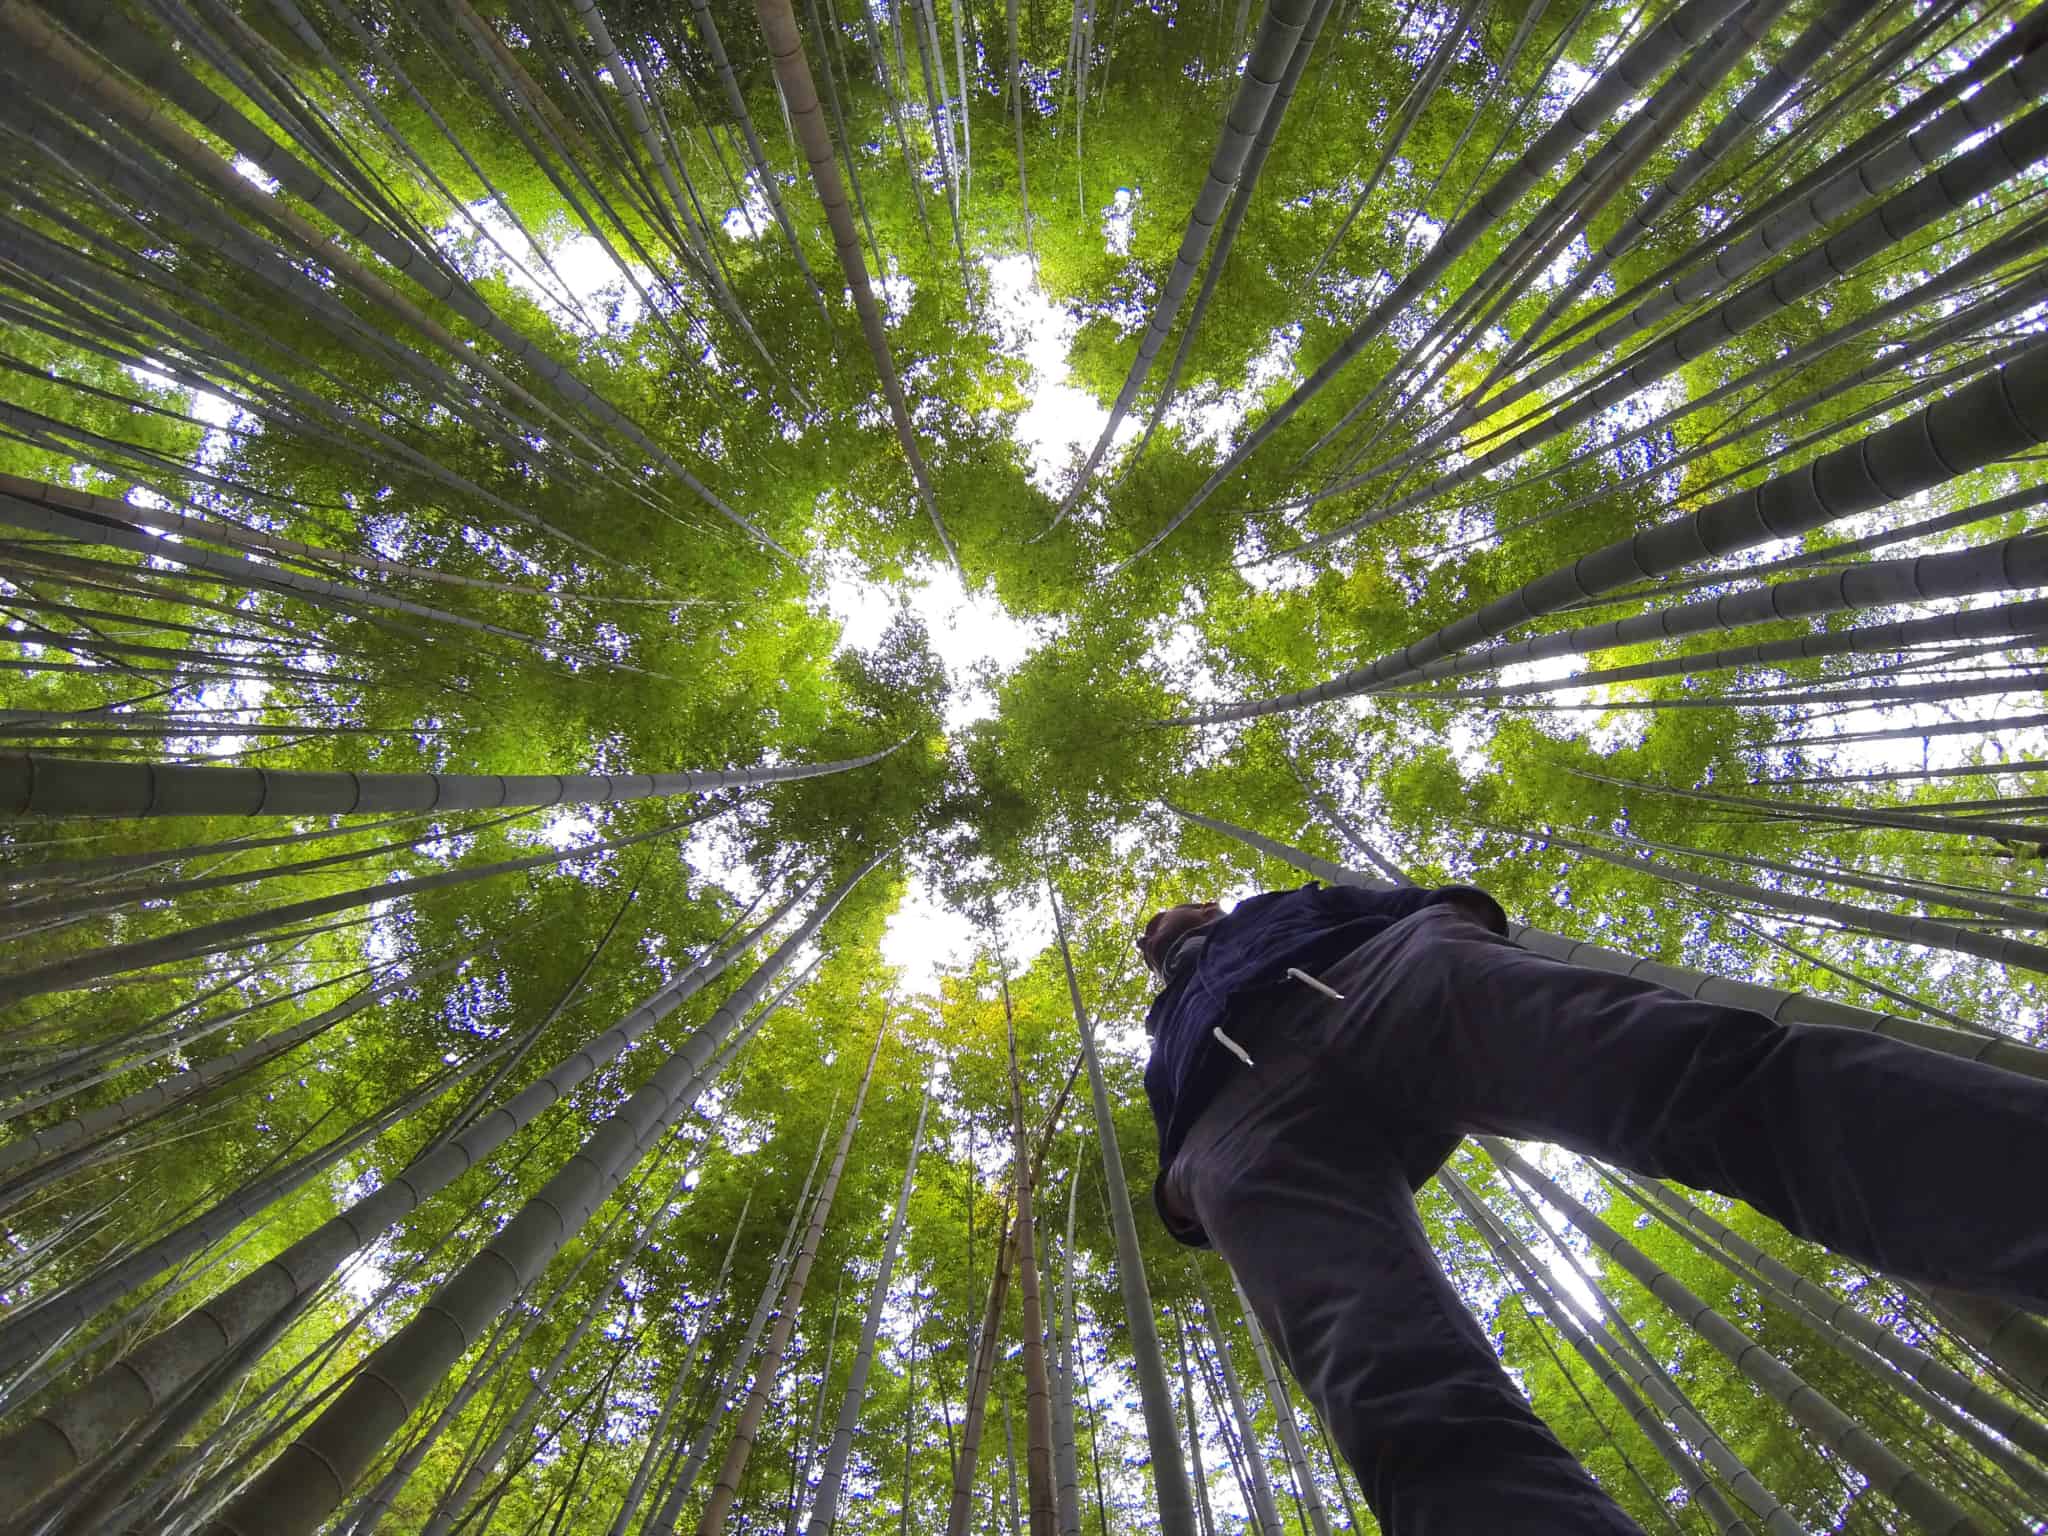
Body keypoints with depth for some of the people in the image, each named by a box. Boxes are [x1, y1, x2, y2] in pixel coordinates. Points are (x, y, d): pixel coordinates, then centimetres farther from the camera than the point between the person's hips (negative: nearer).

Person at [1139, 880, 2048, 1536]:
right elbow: (1180, 1155, 32)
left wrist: (1459, 915, 13)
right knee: (1411, 1400, -34)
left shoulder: (1294, 909, 51)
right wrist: (1184, 1180, 13)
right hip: (1254, 1134, 0)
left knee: (1706, 1076, -33)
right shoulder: (1170, 1046, 51)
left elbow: (1414, 905, 32)